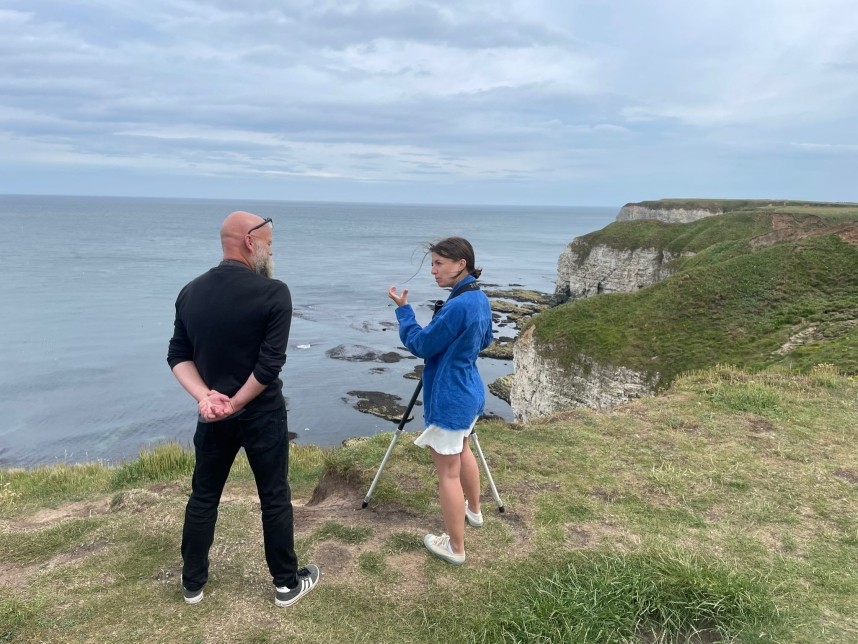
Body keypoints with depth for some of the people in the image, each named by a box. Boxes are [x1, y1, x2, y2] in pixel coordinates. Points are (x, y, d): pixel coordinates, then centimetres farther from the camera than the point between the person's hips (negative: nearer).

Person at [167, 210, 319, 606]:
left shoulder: (191, 292, 1)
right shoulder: (273, 293, -16)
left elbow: (178, 355, 1)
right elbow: (270, 363, -20)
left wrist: (205, 396, -9)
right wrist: (236, 403, -11)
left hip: (212, 415, 5)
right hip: (262, 414, -4)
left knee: (203, 498, 18)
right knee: (274, 499, 10)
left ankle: (192, 584, 33)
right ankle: (287, 584, 25)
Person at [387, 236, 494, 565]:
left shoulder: (457, 306, -26)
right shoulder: (481, 299, 4)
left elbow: (421, 345, -17)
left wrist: (403, 309, -9)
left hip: (449, 400, -10)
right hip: (470, 393, 10)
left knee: (448, 472, 3)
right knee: (462, 450, 30)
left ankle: (455, 547, 16)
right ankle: (474, 510, 50)